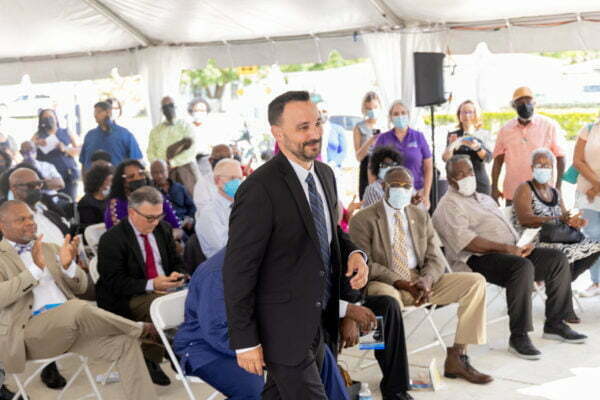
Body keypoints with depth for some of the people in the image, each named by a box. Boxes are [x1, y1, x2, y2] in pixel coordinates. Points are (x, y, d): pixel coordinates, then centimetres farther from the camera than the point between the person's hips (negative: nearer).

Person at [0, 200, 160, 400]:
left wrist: (68, 265, -5)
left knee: (126, 343, -19)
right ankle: (141, 330, -13)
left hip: (71, 325, 6)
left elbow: (81, 287, 16)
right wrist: (36, 269, -21)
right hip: (30, 330, -6)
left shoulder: (50, 249, 22)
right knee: (78, 308, -34)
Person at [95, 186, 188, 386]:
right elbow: (114, 283, -14)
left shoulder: (163, 229, 11)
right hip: (126, 300, -6)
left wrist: (176, 275, -7)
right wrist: (150, 285, -24)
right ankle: (149, 360, -16)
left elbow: (177, 263, 19)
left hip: (163, 289, 6)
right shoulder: (111, 240, -9)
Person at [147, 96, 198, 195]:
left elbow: (191, 151, -3)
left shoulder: (185, 126, 7)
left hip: (185, 168, -2)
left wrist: (172, 162, -11)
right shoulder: (155, 131, 16)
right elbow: (150, 153, 12)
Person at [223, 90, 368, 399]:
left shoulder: (325, 174, 5)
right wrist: (245, 341, -17)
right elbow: (237, 271, -19)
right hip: (284, 328, -7)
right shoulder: (259, 190, -21)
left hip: (319, 323, 8)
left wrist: (354, 253, -1)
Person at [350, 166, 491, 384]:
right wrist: (401, 283, -21)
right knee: (388, 297, -42)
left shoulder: (421, 216, 15)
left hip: (420, 281, 5)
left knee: (476, 281, -11)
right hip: (385, 284, -5)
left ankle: (456, 358, -11)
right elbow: (365, 264, -10)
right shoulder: (363, 219, -1)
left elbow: (435, 259, 9)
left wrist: (426, 280, -15)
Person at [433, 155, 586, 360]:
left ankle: (554, 323, 2)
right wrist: (506, 248, -23)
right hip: (478, 259, -9)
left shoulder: (485, 198, 27)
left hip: (512, 252, 9)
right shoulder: (449, 206, -3)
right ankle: (518, 336, -29)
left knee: (558, 258, -5)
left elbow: (506, 227, 27)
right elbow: (466, 241, -17)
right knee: (523, 267, -35)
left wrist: (522, 245, 3)